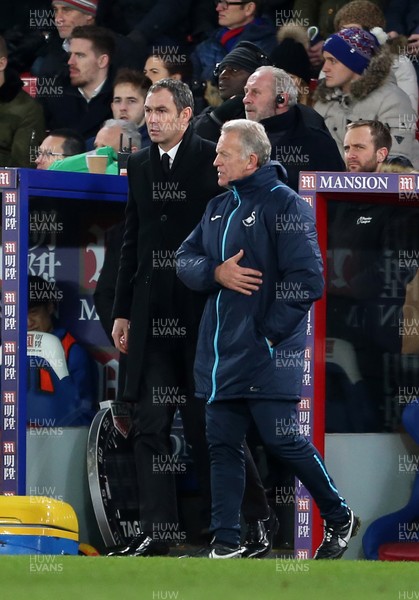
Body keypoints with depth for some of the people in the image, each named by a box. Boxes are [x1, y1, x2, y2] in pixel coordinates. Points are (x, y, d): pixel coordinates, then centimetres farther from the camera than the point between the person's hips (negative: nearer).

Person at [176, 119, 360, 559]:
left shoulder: (286, 205, -10)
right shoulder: (219, 208, 14)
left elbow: (306, 280, -16)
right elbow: (184, 258, 12)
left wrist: (269, 333, -16)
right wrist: (216, 272, -10)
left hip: (266, 355, -7)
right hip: (220, 354, 7)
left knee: (282, 440, -5)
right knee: (222, 446, 6)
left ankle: (339, 518, 15)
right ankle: (226, 541, 10)